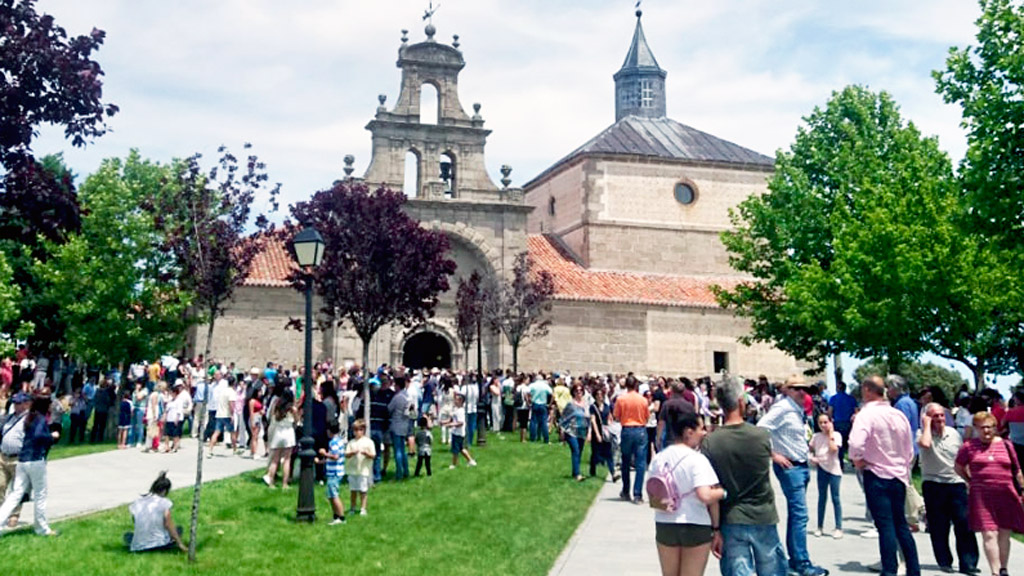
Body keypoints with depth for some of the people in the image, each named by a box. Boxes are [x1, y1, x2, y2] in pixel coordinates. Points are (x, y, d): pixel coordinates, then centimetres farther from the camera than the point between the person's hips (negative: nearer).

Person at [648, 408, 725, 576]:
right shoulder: (697, 460, -15)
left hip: (664, 526, 5)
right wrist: (723, 492, -9)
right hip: (696, 527, -5)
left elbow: (653, 500, 7)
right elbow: (706, 496, -25)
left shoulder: (658, 458, 4)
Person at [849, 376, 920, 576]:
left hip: (876, 475, -6)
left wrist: (858, 460, -9)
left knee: (885, 526, -5)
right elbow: (909, 450, 16)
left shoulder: (866, 414, -13)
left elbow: (856, 444, -27)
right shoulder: (899, 415, 8)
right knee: (901, 524, 15)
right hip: (899, 476, 6)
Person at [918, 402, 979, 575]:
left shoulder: (954, 433, 8)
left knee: (964, 524, -4)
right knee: (938, 527, 3)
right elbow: (925, 444, -28)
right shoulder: (922, 433, -3)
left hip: (956, 483, 3)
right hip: (933, 484, -3)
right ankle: (945, 562, 15)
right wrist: (927, 425, -15)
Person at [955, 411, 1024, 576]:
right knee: (989, 534, -8)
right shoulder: (969, 446, 3)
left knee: (1004, 534, 10)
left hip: (1006, 495, 3)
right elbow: (958, 467, 16)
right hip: (981, 496, -2)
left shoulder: (1005, 445, 9)